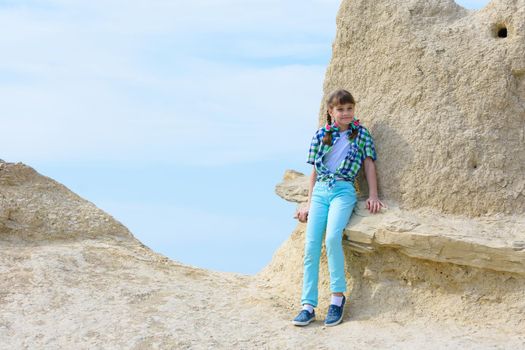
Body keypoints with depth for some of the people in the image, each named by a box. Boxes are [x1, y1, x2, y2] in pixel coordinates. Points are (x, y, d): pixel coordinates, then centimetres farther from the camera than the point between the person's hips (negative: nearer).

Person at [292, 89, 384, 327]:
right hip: (319, 191, 3)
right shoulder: (321, 135, 13)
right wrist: (309, 202, 14)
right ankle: (308, 306, -10)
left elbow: (369, 164, 8)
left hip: (343, 191, -3)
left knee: (333, 237, -28)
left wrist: (373, 196, 0)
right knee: (311, 244, -11)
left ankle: (338, 296, -17)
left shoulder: (361, 133, 8)